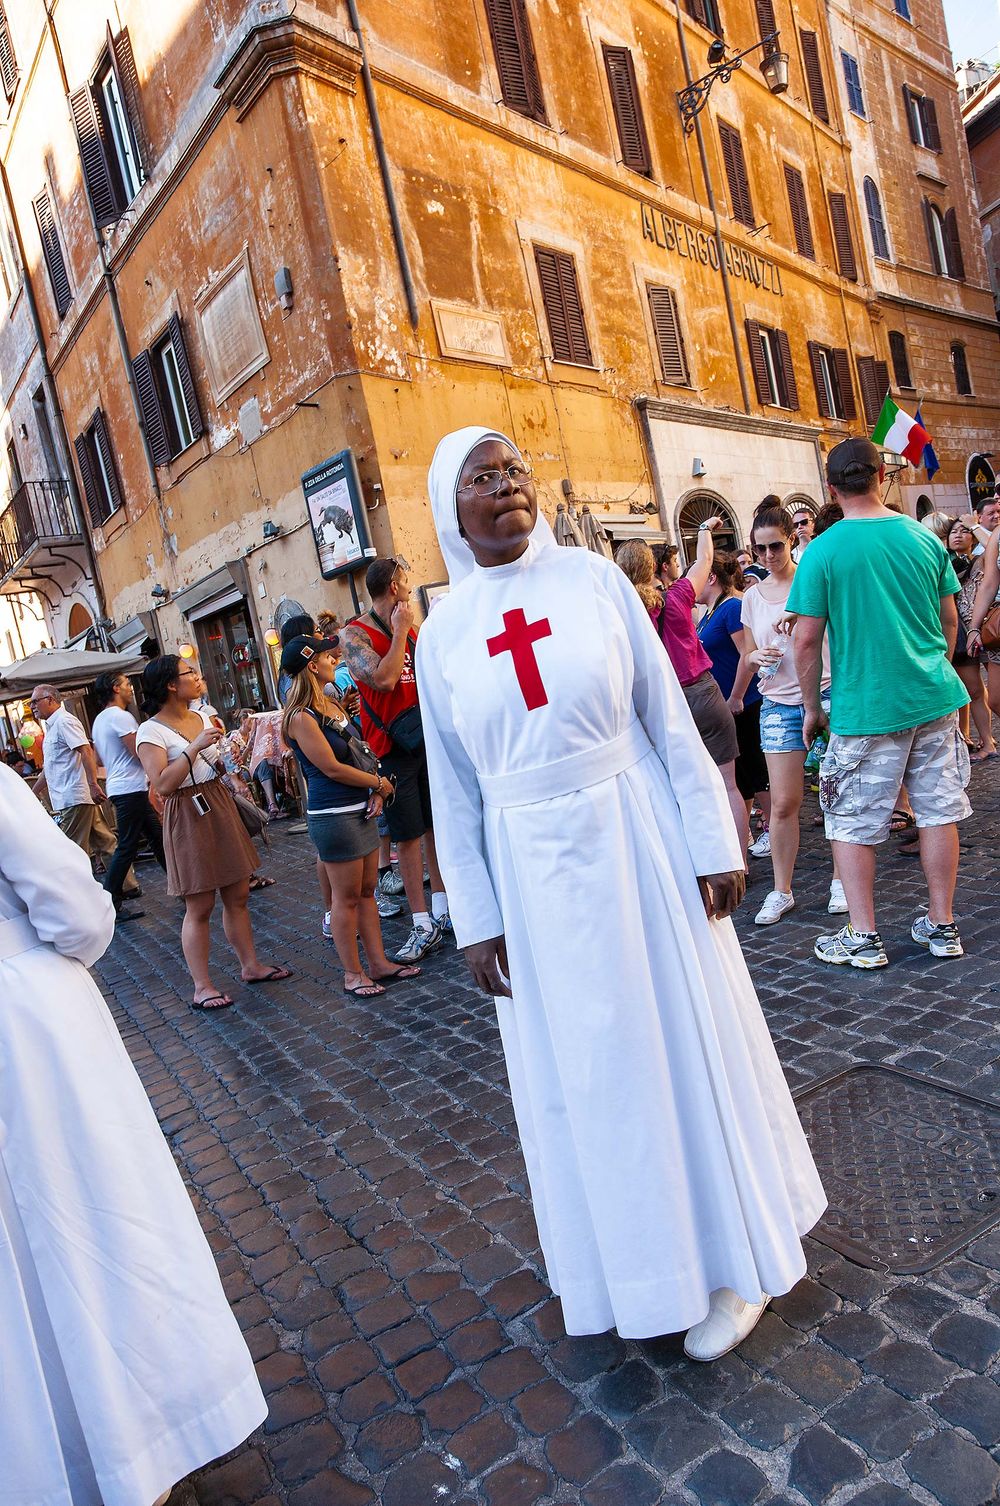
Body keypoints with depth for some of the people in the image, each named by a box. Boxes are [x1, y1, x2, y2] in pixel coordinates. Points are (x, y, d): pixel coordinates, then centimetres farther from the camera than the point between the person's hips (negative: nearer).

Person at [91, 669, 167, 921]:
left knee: (156, 835, 15)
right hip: (130, 789, -10)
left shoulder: (99, 720, 16)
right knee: (127, 847, -5)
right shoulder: (121, 716, -15)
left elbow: (99, 758, 23)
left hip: (117, 786, 10)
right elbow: (140, 753, -19)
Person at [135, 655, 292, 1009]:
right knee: (199, 907, -1)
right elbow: (163, 785, -23)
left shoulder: (203, 716, 10)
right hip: (188, 817, -7)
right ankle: (202, 988, 8)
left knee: (238, 895, 12)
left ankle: (250, 965, 25)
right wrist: (195, 746, -25)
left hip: (221, 807, 7)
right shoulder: (151, 731, -12)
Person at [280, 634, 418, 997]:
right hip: (333, 814, -8)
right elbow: (332, 768, -18)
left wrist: (375, 793, -1)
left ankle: (379, 962, 23)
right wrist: (380, 783, -7)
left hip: (361, 808, 9)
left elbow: (359, 751, 14)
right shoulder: (301, 717, -15)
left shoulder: (332, 705, 12)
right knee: (347, 897, 1)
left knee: (367, 890, 13)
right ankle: (352, 974, 14)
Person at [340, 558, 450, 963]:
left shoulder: (411, 630, 12)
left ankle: (442, 912, 24)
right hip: (392, 747, -6)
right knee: (407, 835, 0)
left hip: (427, 739, 6)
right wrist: (399, 631, -13)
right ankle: (424, 925, 9)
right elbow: (384, 678, -23)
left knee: (436, 825, 11)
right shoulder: (355, 634, -8)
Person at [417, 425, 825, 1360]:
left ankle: (727, 1254, 34)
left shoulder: (593, 579, -2)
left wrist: (714, 845, -5)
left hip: (638, 841, -1)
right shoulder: (441, 633, 1)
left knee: (682, 1039, 10)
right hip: (532, 870, 2)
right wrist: (475, 919, 2)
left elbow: (670, 717, -2)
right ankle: (636, 1255, 38)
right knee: (583, 1069, 13)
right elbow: (453, 787, 3)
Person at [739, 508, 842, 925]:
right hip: (779, 704, 3)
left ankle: (841, 880, 21)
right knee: (783, 803, 1)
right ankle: (781, 891, 13)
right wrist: (758, 657, -7)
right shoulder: (752, 598, 11)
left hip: (827, 694, -2)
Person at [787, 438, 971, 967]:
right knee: (938, 811, 12)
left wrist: (812, 707, 1)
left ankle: (863, 937, 11)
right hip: (934, 696, 5)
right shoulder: (924, 537, 3)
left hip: (865, 707, -5)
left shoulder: (822, 552, -10)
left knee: (852, 823, 6)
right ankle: (942, 926, 22)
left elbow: (806, 640, -10)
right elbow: (949, 620, 11)